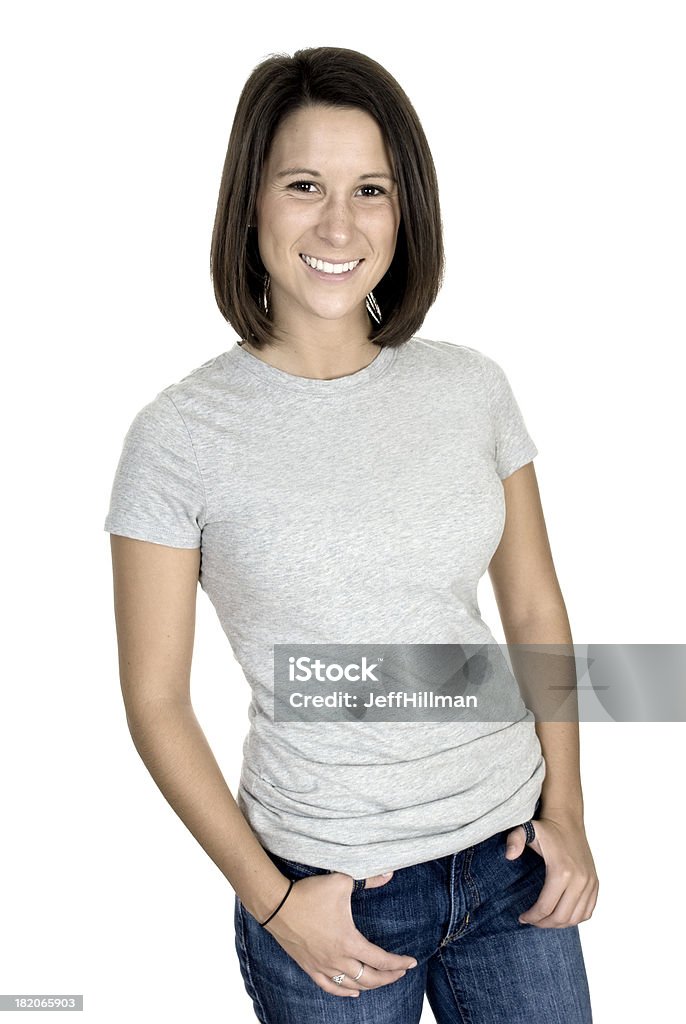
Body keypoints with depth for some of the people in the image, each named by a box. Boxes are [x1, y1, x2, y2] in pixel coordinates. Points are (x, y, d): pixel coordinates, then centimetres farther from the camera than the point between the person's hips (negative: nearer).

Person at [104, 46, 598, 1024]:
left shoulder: (473, 386, -3)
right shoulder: (181, 434, -12)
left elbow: (536, 612, 5)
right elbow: (157, 696, -7)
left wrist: (566, 809, -1)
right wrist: (272, 901, -8)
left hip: (512, 849, 3)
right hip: (328, 884, -3)